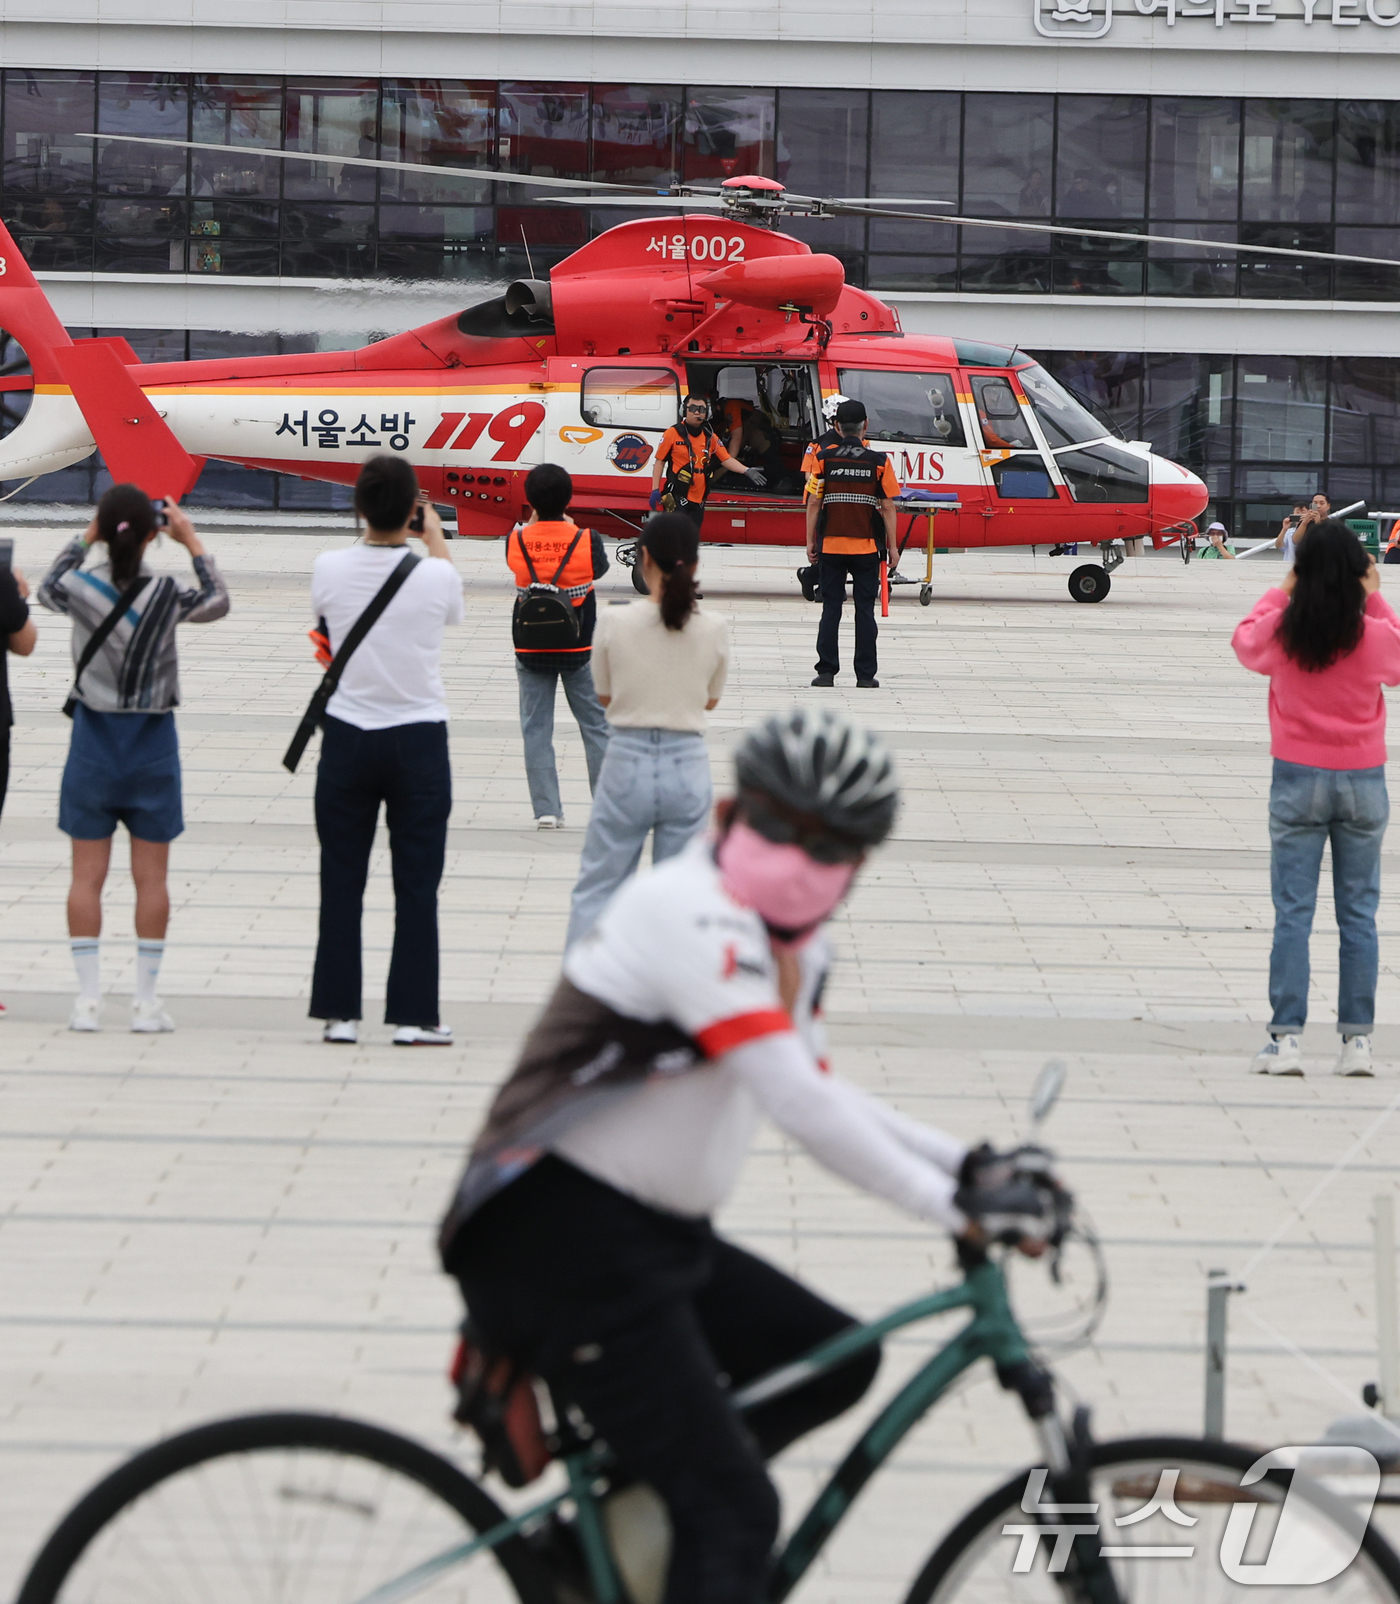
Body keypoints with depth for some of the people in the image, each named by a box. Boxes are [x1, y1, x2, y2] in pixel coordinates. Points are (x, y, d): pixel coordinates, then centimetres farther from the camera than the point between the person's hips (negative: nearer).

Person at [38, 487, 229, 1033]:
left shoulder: (80, 588, -10)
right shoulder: (168, 595, -12)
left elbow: (48, 589, 14)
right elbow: (218, 602, 9)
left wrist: (84, 539, 16)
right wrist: (193, 543, 12)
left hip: (93, 741, 1)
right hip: (152, 742, -1)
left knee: (87, 875, 5)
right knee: (150, 877, 5)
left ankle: (88, 999, 2)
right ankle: (146, 1001, 6)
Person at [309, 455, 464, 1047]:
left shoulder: (329, 569, -8)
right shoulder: (436, 576, -11)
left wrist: (376, 532, 23)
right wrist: (435, 540, 27)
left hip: (347, 738, 1)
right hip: (418, 740, -1)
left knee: (341, 882, 7)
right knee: (417, 884, 5)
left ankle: (340, 1011, 8)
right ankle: (412, 1015, 6)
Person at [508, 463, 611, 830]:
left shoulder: (517, 540, -11)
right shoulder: (586, 540, -13)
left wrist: (533, 524, 17)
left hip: (531, 651, 0)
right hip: (578, 649, 0)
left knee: (536, 730, 6)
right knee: (595, 726, 11)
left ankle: (546, 809, 1)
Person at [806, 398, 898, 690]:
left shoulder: (824, 458, -2)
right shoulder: (879, 461, -3)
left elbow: (813, 503, -2)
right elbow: (888, 507, -3)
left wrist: (810, 542, 6)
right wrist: (892, 546, 5)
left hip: (831, 546, 0)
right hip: (867, 546, 0)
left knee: (831, 608, 5)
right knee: (865, 610, 4)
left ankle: (826, 671, 2)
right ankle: (865, 675, 4)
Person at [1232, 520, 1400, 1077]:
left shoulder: (1281, 631, -9)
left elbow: (1244, 642, 14)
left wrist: (1280, 592, 18)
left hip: (1299, 779, 0)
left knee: (1292, 912, 3)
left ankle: (1286, 1038, -2)